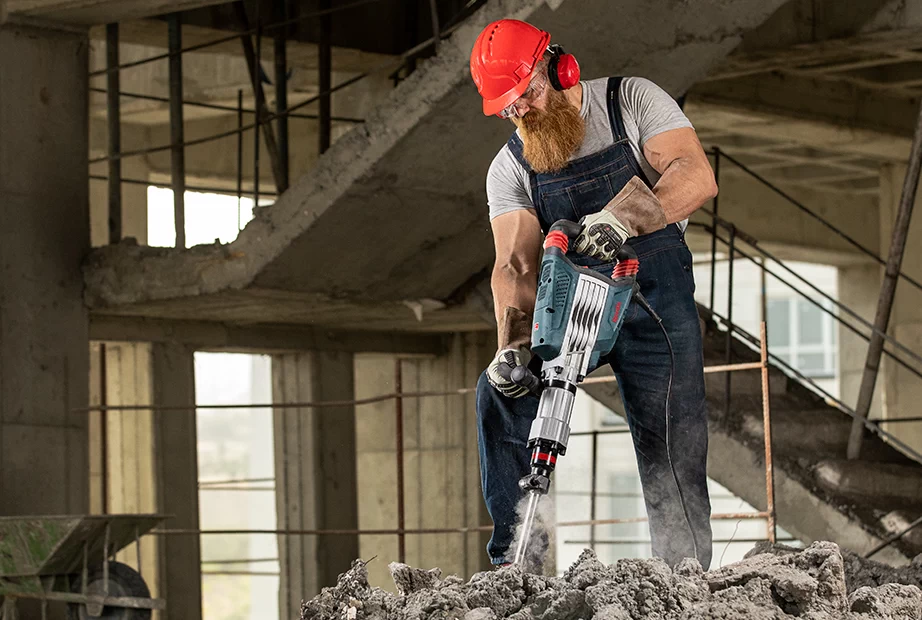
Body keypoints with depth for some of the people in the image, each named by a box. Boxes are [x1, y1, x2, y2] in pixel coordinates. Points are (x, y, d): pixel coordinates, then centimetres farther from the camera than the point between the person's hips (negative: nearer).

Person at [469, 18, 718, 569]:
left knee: (674, 458, -6)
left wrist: (621, 218, -35)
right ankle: (515, 559, -12)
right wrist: (513, 344, -26)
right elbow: (516, 265, -7)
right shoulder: (509, 169, 5)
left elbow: (697, 177, -18)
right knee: (500, 393, -19)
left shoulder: (633, 102, -4)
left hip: (654, 300, -3)